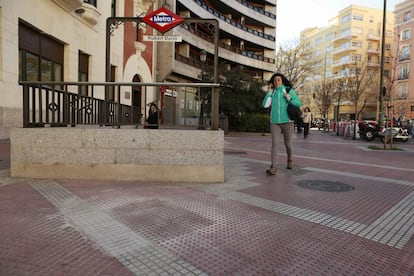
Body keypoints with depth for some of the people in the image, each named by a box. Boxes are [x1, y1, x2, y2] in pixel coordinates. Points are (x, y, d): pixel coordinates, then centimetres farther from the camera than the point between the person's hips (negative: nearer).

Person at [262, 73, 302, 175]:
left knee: (287, 144, 9)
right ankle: (273, 168, -19)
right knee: (275, 143, -14)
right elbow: (265, 105, -5)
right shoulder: (272, 92, 8)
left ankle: (289, 160, 39)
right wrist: (269, 91, -5)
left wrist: (289, 98, -18)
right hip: (275, 122, 1)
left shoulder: (290, 90, 0)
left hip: (287, 121, -1)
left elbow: (299, 104, -2)